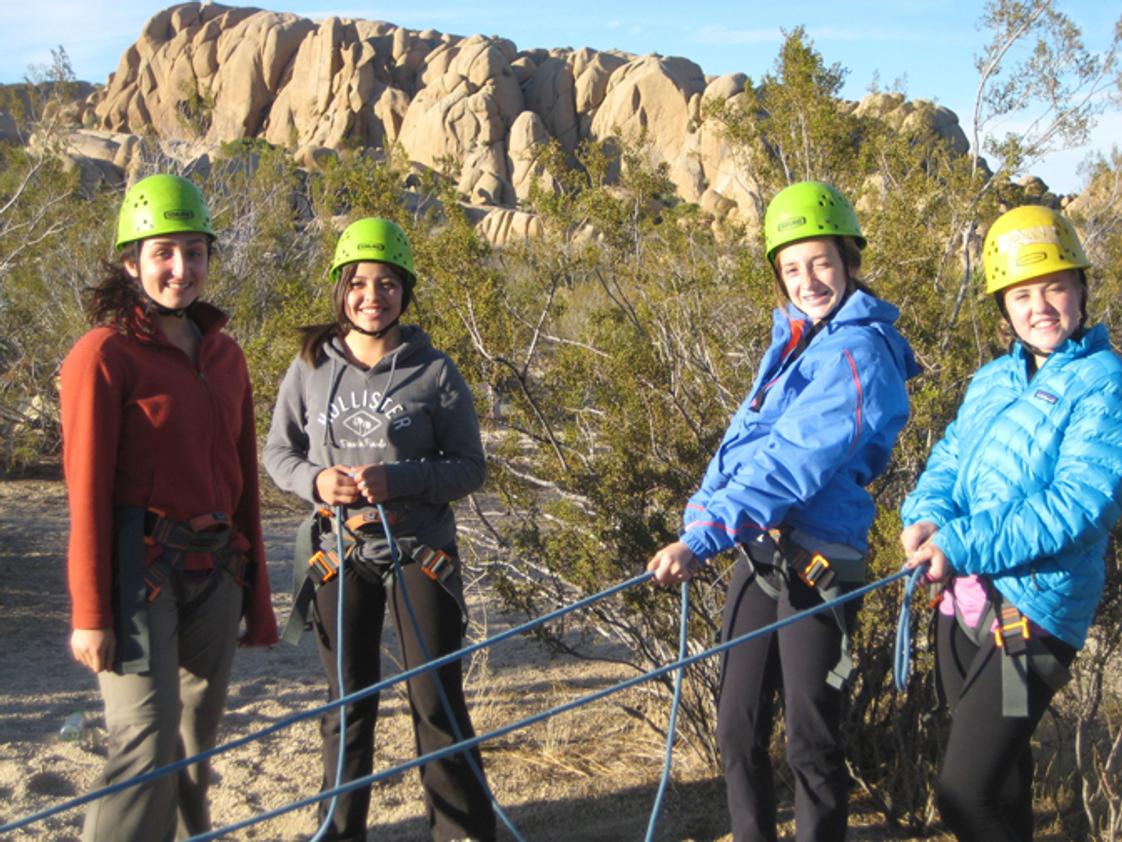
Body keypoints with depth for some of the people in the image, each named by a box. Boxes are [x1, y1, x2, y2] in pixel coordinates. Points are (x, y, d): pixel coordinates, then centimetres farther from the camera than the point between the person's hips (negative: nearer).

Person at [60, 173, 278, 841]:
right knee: (148, 743, -11)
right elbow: (88, 489, -10)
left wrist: (256, 593, 15)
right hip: (140, 566, -6)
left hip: (216, 570, 6)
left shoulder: (223, 354, 11)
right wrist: (91, 613, -12)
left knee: (198, 738, 13)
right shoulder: (105, 354, -8)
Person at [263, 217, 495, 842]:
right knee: (349, 707, 13)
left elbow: (470, 467, -4)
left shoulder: (434, 371, -6)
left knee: (439, 705, 4)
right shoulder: (312, 367, 0)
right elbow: (278, 451, 9)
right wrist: (314, 480, -13)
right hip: (340, 554, 2)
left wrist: (398, 478, -20)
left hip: (421, 553, -2)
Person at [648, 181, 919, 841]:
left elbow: (794, 463, -22)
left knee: (812, 742, 2)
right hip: (759, 556, 8)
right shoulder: (791, 341, 14)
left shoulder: (860, 351, -12)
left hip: (817, 565, -8)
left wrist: (702, 537, -26)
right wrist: (697, 519, -6)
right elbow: (743, 441, 10)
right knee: (739, 729, 13)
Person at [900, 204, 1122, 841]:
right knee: (998, 765, 22)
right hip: (962, 601, 7)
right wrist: (927, 516, -15)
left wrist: (963, 545, -25)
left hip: (1029, 614, -7)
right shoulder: (992, 381, 14)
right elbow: (949, 459, 9)